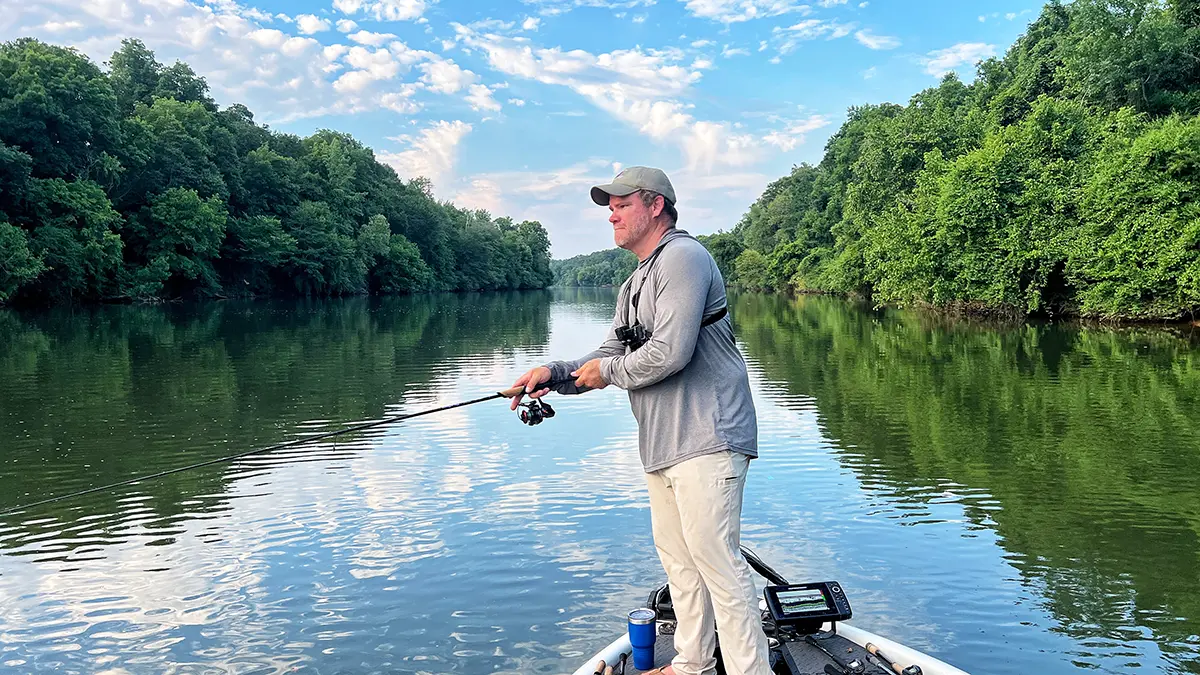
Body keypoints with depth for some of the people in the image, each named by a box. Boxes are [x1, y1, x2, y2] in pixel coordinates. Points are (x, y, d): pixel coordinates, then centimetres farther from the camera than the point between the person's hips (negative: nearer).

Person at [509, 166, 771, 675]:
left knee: (715, 559, -10)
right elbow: (609, 358, 20)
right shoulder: (635, 284, 21)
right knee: (677, 558, 16)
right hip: (663, 444, 11)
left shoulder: (682, 257, -11)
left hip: (705, 439, -10)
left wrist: (607, 372, -7)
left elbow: (669, 352, -22)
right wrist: (555, 374, 2)